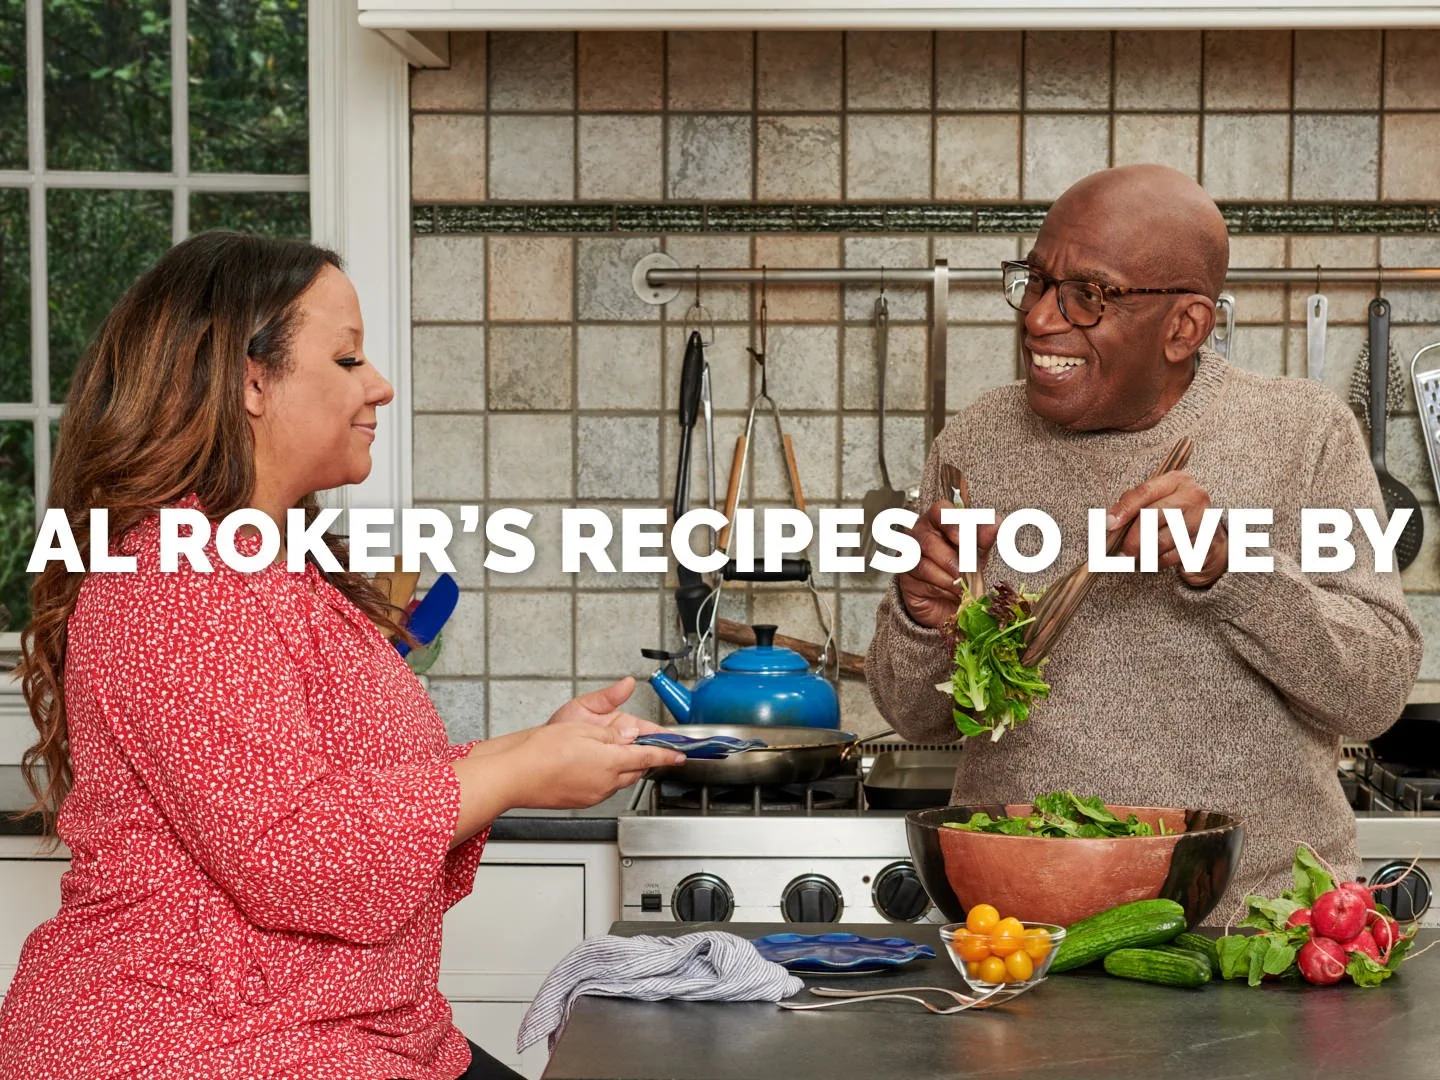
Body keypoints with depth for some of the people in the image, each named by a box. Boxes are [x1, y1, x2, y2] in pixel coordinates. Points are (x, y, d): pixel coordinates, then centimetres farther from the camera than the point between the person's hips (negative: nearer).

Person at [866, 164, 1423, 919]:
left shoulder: (1303, 432, 2)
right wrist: (921, 622, -9)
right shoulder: (975, 445, 6)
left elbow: (1377, 694, -4)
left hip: (1257, 910, -1)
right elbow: (917, 717, 12)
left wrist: (1227, 567, -18)